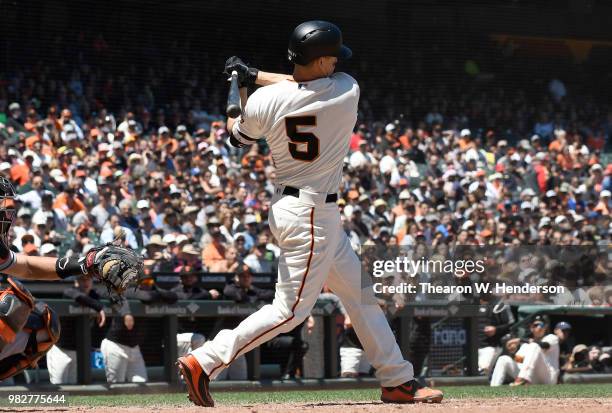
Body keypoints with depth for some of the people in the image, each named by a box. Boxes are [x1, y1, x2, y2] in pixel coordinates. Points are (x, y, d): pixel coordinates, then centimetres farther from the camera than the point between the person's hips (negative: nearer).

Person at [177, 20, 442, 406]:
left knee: (361, 293, 16)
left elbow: (237, 138, 10)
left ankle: (398, 380, 23)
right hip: (312, 214, -7)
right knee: (291, 309, -3)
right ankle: (204, 362, -10)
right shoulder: (347, 92, -15)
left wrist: (242, 86, 22)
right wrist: (255, 76, -2)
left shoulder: (264, 101, -8)